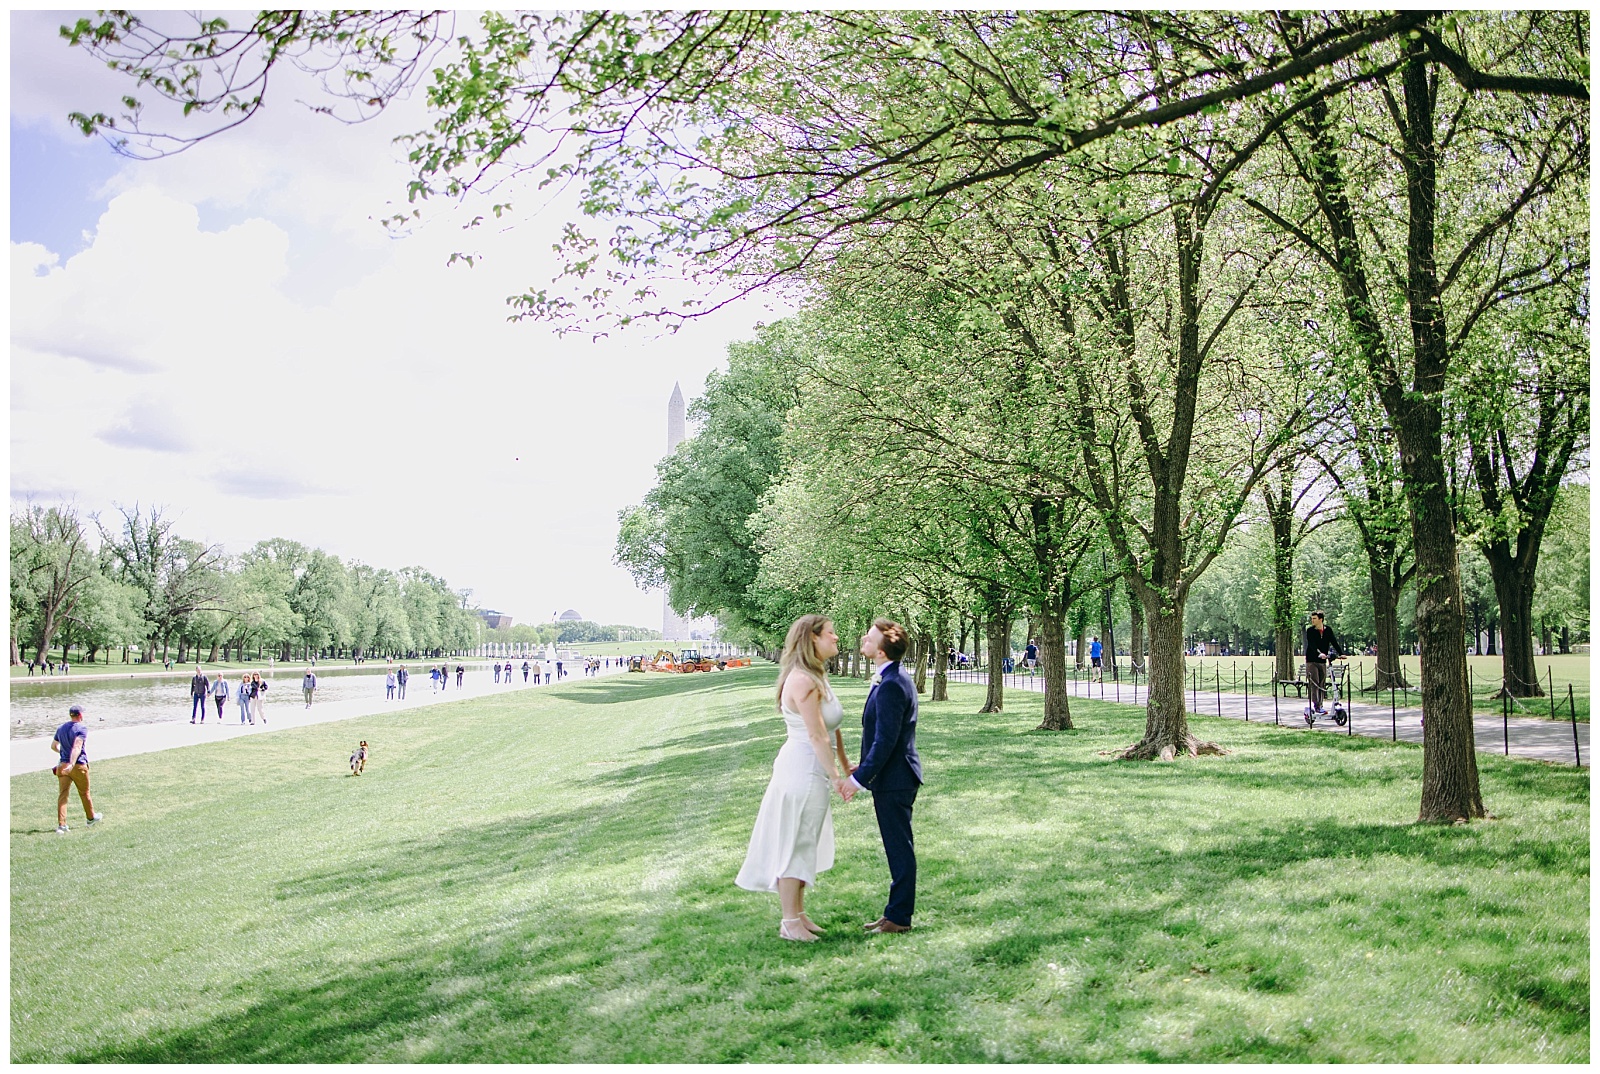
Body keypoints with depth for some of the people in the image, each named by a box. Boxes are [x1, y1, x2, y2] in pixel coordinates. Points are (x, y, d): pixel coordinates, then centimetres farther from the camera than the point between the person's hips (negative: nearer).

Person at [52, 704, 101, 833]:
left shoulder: (60, 729, 11)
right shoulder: (82, 729, -11)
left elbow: (53, 746, 23)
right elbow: (77, 747, -25)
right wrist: (72, 763, -34)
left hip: (62, 765, 5)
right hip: (78, 766, -5)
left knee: (63, 794, -1)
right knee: (84, 793, 13)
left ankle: (61, 824, -12)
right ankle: (91, 817, 31)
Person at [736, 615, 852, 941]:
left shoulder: (816, 677, 13)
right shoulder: (803, 681, -20)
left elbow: (831, 728, 16)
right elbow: (817, 735, -22)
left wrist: (845, 765, 17)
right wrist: (835, 776, -18)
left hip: (811, 771, 10)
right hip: (803, 770, -10)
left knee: (804, 844, 16)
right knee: (796, 844, -2)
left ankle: (797, 914, 27)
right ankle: (789, 923, 7)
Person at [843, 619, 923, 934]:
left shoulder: (891, 686, -23)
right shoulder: (895, 679, 10)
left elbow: (885, 740, -24)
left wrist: (860, 778, -19)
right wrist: (864, 767, 18)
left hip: (893, 780, -10)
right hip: (893, 778, 10)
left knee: (899, 848, 1)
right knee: (897, 848, 17)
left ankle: (899, 917, 11)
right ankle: (896, 910, 27)